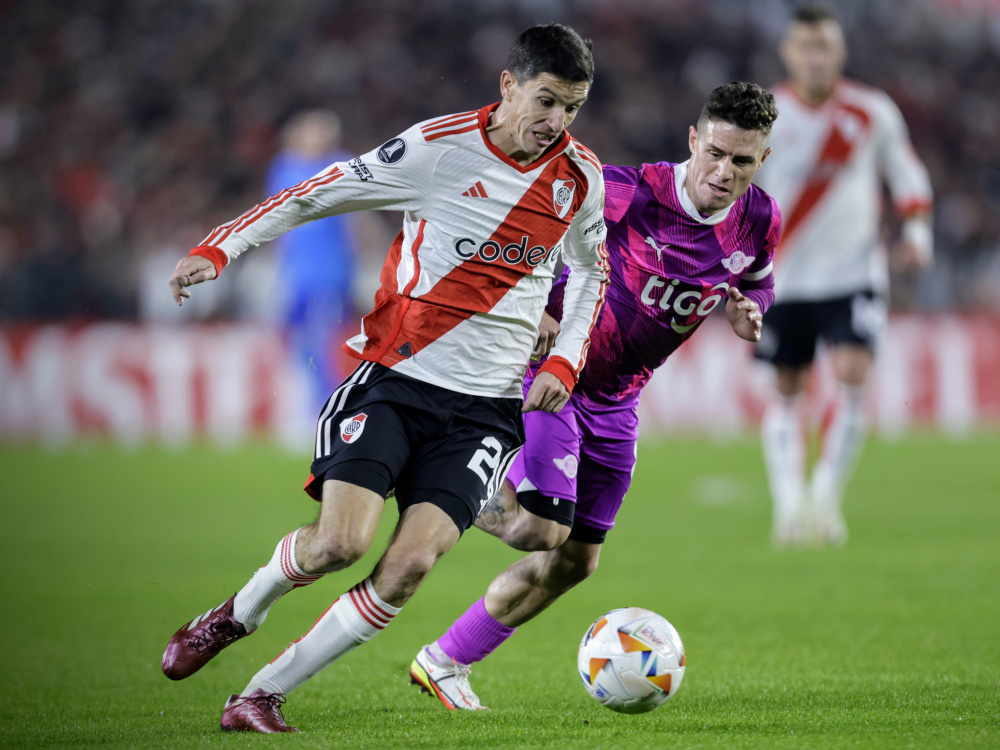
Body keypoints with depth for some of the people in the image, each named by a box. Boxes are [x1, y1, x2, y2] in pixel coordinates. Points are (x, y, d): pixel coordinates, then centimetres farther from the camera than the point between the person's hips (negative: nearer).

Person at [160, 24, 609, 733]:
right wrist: (217, 250, -10)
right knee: (340, 543, -20)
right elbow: (315, 194, -2)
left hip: (486, 407, 3)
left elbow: (591, 270, 22)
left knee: (412, 561, -17)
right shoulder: (440, 147, -9)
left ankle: (264, 693, -4)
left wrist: (564, 362, 8)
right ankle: (236, 615, 14)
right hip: (395, 380, -3)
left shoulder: (580, 175, 3)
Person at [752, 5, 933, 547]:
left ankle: (825, 497, -9)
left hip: (853, 272, -1)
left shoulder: (873, 112, -1)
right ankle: (789, 504, 10)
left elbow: (906, 174, 13)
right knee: (786, 390, 3)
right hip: (784, 274, 1)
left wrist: (916, 231, -1)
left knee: (852, 375, -17)